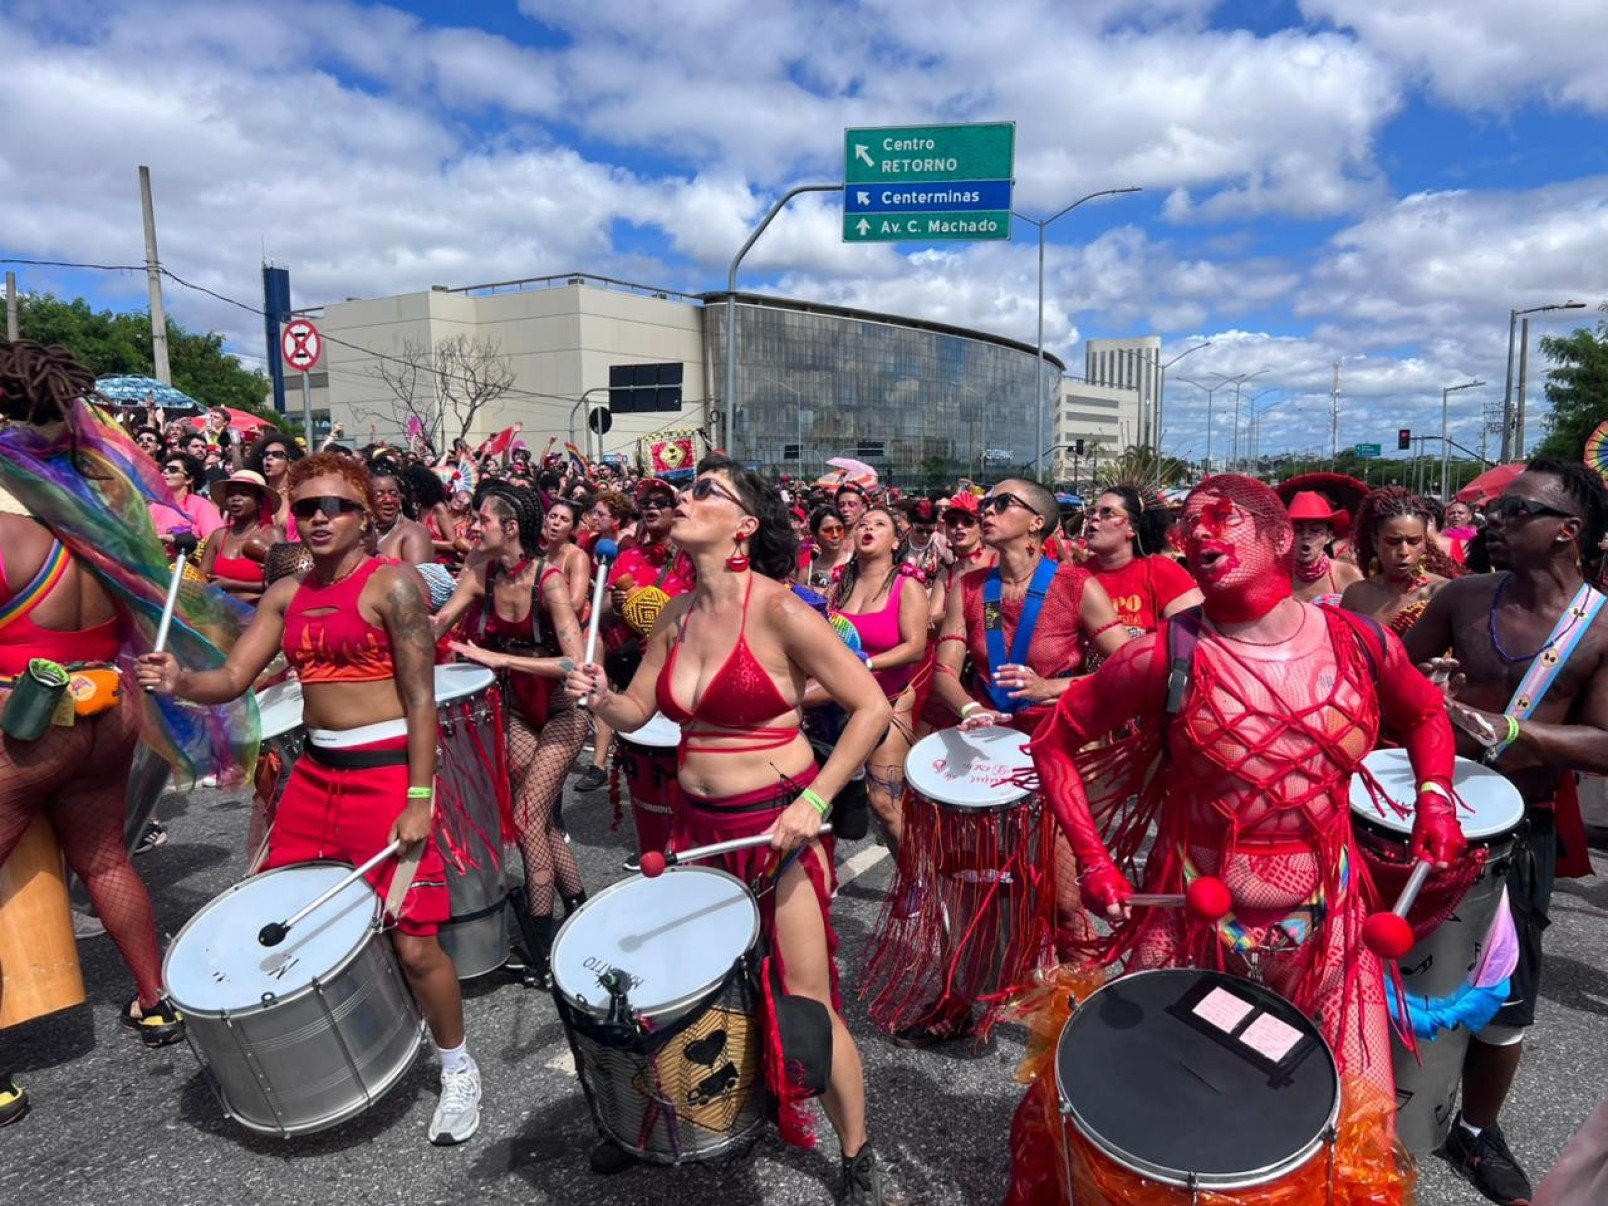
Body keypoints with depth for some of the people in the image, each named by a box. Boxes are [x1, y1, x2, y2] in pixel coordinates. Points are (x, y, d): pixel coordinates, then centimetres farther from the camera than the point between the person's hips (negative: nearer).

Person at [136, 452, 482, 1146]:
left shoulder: (391, 584, -10)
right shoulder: (287, 595, 10)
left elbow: (421, 699, -13)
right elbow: (233, 679, 5)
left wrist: (420, 799, -18)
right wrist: (179, 681, -17)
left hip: (385, 770, -7)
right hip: (314, 771, 7)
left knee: (413, 942, -5)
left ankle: (457, 1068, 19)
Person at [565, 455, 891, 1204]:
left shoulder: (777, 609, -17)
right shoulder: (676, 614, 3)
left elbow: (872, 708, -15)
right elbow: (637, 712, 10)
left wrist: (814, 802, -20)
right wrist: (599, 697, -11)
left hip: (776, 824, -6)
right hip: (697, 822, 6)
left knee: (807, 1004, 1)